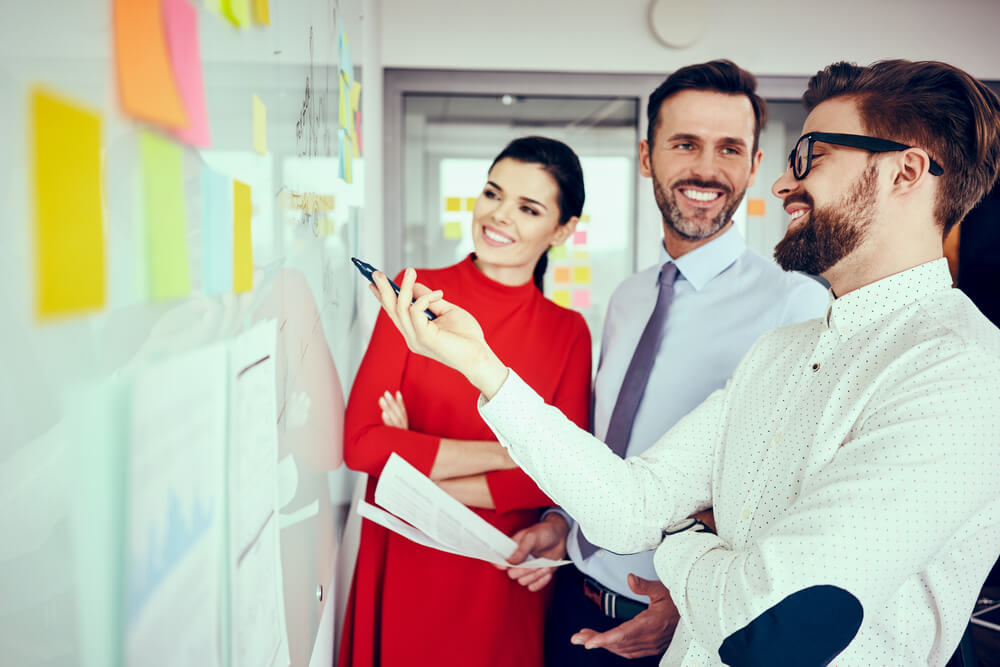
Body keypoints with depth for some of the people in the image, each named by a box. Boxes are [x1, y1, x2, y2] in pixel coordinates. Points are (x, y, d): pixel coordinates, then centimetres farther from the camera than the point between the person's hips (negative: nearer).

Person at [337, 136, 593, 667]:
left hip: (502, 580, 0)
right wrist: (506, 451, -16)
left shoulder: (569, 333, -4)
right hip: (400, 566, 0)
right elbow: (360, 442, -13)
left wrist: (418, 472, -15)